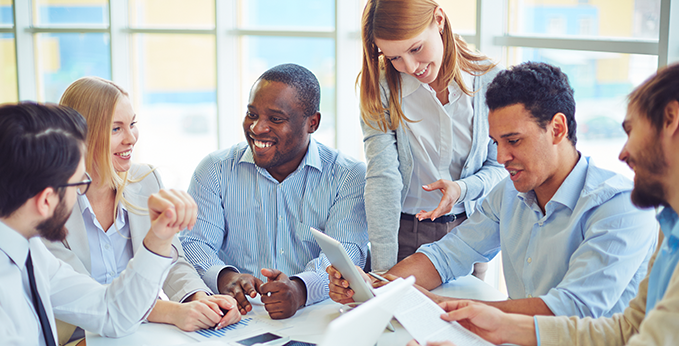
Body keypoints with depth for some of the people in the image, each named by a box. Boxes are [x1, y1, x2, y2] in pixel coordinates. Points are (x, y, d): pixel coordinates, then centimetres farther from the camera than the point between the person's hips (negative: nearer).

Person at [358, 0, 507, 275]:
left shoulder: (488, 80, -10)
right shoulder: (380, 89, -13)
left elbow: (501, 166, -2)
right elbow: (383, 176, -22)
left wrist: (463, 188, -23)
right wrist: (383, 270, -29)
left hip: (470, 230, 1)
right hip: (404, 230, -1)